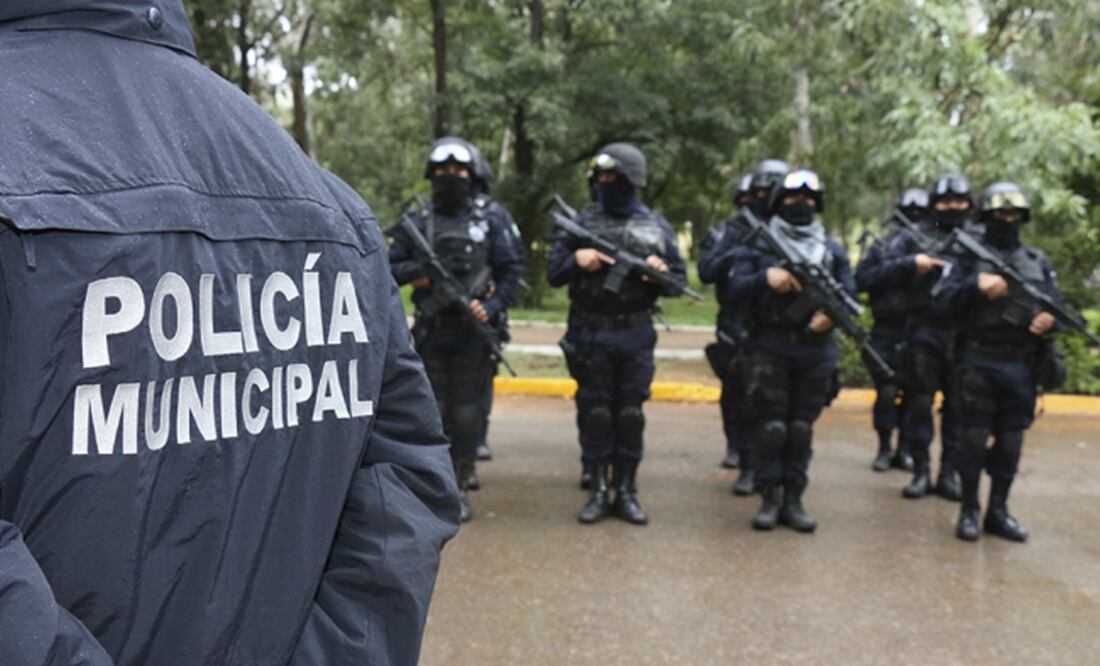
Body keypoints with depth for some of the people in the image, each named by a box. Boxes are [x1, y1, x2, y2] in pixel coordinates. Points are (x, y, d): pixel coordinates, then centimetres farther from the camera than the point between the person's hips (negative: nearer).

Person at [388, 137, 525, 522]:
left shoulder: (490, 222, 5)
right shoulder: (416, 222, 7)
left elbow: (512, 271, 2)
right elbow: (389, 268, 7)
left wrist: (492, 306, -13)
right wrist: (417, 269, -12)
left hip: (473, 332, -1)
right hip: (430, 332, 1)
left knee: (467, 414, 3)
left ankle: (460, 488, 14)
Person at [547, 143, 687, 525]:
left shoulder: (656, 227, 5)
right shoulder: (582, 221, 3)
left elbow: (679, 280, 9)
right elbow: (553, 272, 3)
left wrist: (662, 272, -12)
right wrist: (577, 259, -17)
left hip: (635, 336, 0)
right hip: (590, 335, 0)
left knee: (630, 414, 4)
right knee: (594, 414, 4)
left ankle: (626, 493, 15)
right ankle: (597, 491, 15)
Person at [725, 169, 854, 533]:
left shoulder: (833, 250, 13)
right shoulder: (758, 245, 5)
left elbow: (850, 293, 10)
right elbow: (735, 288, -3)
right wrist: (766, 278, -21)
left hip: (815, 350, 3)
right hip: (770, 348, -2)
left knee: (801, 429, 6)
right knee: (771, 427, -2)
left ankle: (793, 500, 12)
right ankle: (770, 499, 7)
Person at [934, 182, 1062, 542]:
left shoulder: (1038, 262, 13)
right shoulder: (969, 257, 1)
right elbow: (943, 301, -9)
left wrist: (1051, 317, -11)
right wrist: (977, 287, -24)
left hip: (1021, 366, 4)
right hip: (979, 363, -4)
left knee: (1011, 440, 8)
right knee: (975, 437, 0)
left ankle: (998, 511, 20)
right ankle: (969, 510, 12)